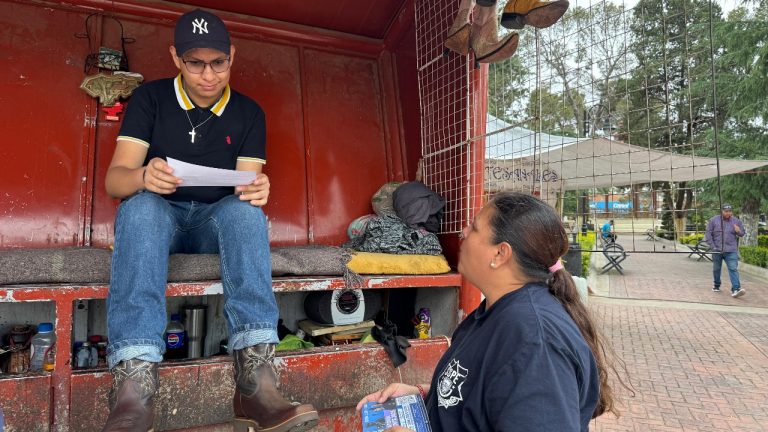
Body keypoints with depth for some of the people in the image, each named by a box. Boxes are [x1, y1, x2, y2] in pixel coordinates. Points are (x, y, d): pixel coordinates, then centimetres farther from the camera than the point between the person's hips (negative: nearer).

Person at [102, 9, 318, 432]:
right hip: (158, 215, 0)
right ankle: (133, 387, -50)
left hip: (216, 222, 1)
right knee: (140, 206, -35)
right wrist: (143, 178, -32)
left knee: (246, 209, -33)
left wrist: (256, 189, -28)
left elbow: (248, 188, -2)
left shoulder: (248, 112, 5)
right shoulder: (150, 98, 1)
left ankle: (255, 379, -48)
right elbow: (115, 179, -7)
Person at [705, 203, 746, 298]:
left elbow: (743, 233, 15)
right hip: (717, 250, 0)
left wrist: (739, 232, -10)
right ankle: (716, 286, 30)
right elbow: (708, 234, 1)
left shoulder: (736, 221, 5)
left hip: (731, 251, 0)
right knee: (716, 269, 12)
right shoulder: (713, 220, 0)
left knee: (733, 269, -12)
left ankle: (735, 289, -17)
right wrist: (713, 246, -6)